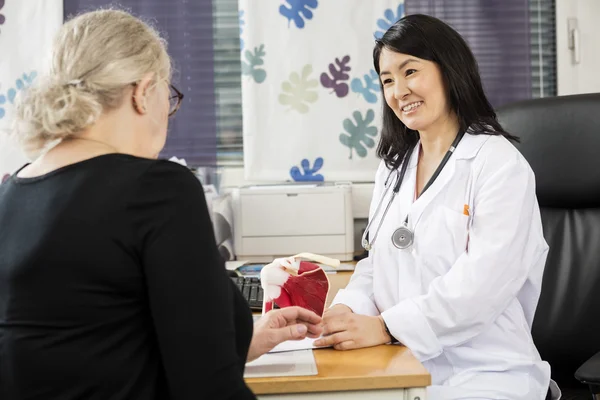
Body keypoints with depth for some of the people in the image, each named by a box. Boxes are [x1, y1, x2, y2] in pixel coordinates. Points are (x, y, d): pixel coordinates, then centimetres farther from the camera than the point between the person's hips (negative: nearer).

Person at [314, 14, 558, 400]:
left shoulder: (499, 163, -8)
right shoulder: (393, 167, 14)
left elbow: (485, 280, -18)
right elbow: (378, 264, 14)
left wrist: (385, 327, -23)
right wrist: (348, 310, -7)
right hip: (400, 367, 6)